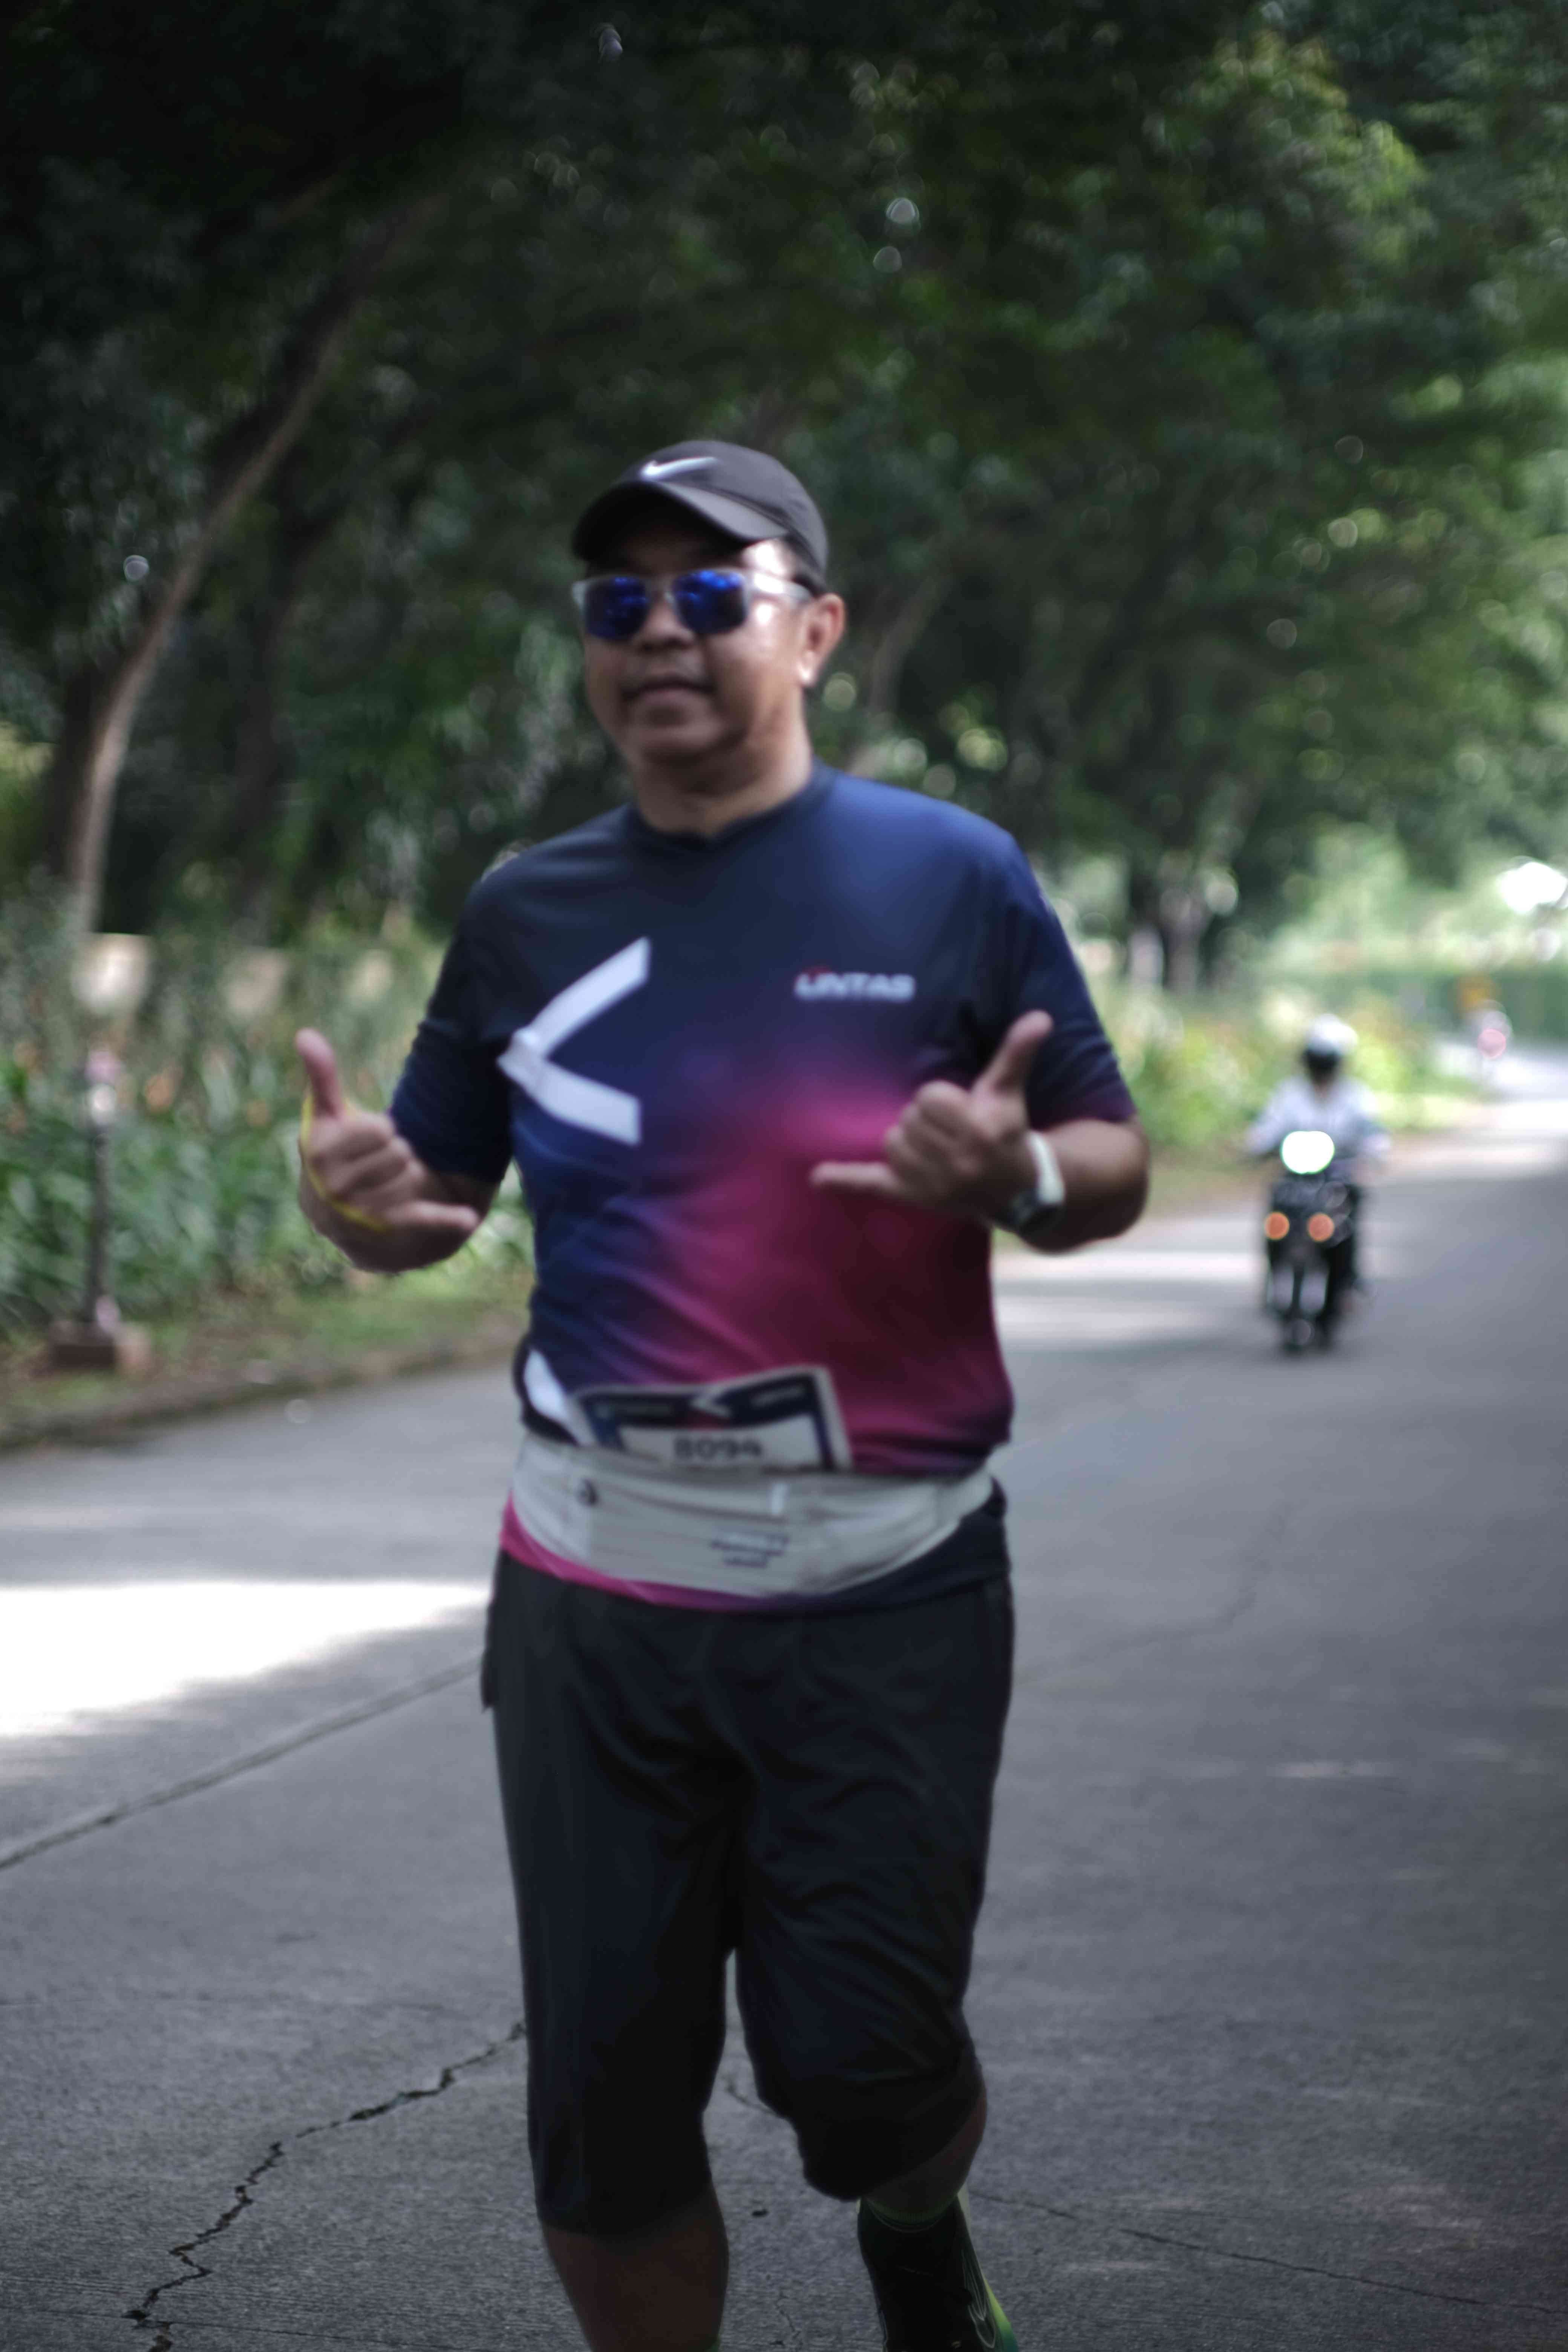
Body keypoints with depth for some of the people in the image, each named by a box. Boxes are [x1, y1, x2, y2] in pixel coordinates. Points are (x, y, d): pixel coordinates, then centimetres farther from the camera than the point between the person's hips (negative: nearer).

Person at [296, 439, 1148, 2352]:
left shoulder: (949, 878, -1)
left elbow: (1113, 1169, 3)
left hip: (885, 1594, -3)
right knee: (603, 2102, 5)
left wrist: (1016, 1174, -20)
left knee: (858, 2064, 0)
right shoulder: (529, 912, 7)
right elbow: (435, 1195, 15)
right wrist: (352, 1201, -8)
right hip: (596, 1597, 3)